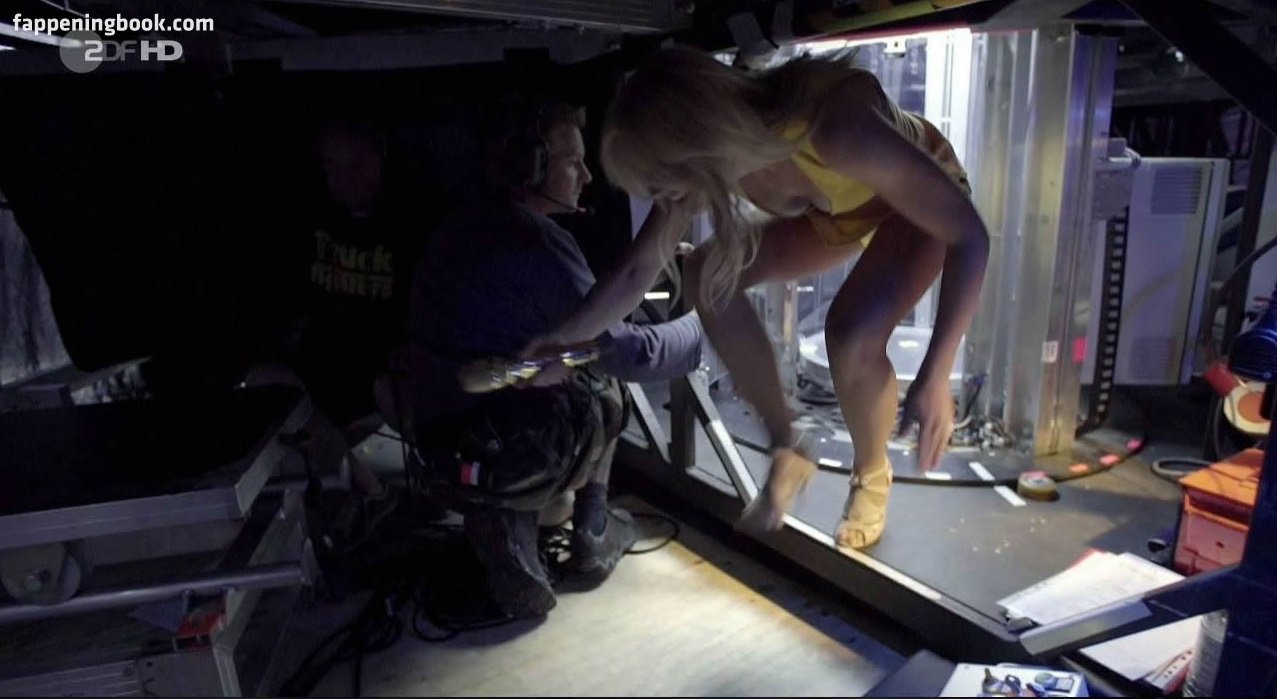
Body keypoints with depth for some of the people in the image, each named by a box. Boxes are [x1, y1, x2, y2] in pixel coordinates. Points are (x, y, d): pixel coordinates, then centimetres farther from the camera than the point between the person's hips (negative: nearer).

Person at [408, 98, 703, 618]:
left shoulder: (460, 228, 9)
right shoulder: (538, 242, -17)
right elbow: (623, 352, -16)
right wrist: (700, 326, 0)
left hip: (440, 444, 7)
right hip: (510, 457, -7)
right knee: (602, 382, 15)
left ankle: (507, 525, 10)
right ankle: (591, 533, 21)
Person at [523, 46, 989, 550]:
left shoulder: (834, 127, -42)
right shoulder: (715, 157, -22)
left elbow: (969, 235, -34)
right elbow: (639, 269, -10)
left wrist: (935, 376, -38)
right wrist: (566, 339, -11)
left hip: (923, 202, -5)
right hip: (839, 207, 6)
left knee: (852, 334, -31)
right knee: (710, 274, -13)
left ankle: (872, 478, 2)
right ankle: (786, 452, 0)